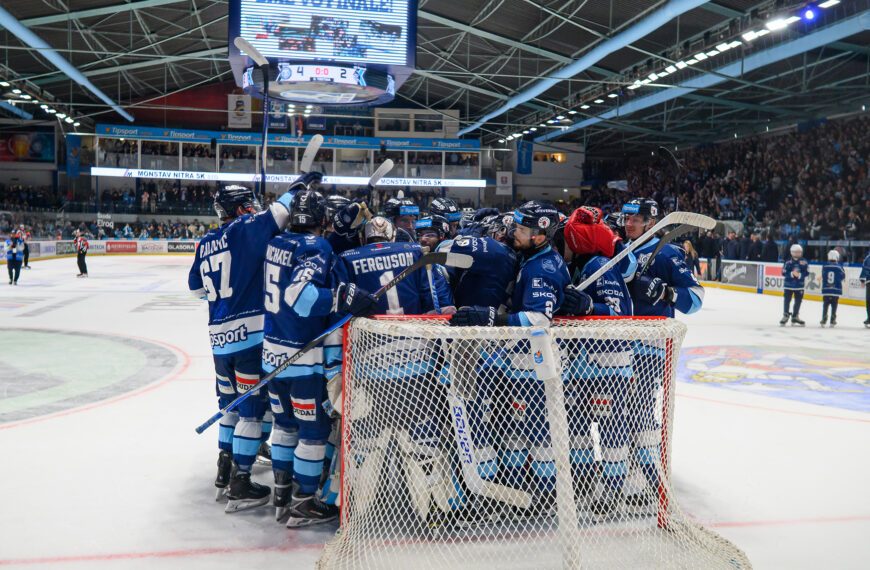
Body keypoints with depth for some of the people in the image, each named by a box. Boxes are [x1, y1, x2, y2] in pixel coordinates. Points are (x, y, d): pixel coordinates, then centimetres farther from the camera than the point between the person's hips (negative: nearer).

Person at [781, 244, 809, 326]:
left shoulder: (804, 262, -1)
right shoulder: (788, 262, -5)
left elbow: (807, 272, -4)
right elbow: (784, 273, -8)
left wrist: (800, 275, -20)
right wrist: (792, 274, -22)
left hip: (799, 286, 2)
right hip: (788, 285, -2)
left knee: (798, 301, 8)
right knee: (786, 300, 0)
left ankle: (795, 317, 22)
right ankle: (785, 316, 14)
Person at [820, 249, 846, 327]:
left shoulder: (825, 267, -2)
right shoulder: (839, 267, -6)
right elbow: (843, 277, 2)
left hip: (826, 289, 1)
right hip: (836, 289, -1)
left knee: (825, 305, 7)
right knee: (834, 305, 5)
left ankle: (824, 319, 4)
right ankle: (833, 320, 5)